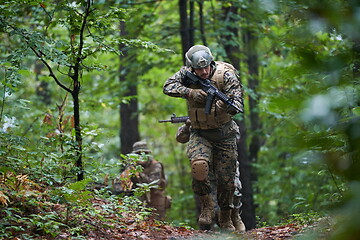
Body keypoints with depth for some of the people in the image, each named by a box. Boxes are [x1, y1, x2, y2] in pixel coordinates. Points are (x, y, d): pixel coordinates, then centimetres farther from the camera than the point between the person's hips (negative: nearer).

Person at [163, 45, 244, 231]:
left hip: (224, 134, -1)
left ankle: (225, 218, 27)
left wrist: (228, 106, -46)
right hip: (199, 134, 1)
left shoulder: (225, 75, -17)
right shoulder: (187, 73, -7)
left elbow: (238, 104, -23)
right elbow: (168, 86, -15)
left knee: (226, 179, 3)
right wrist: (190, 92, -29)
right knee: (199, 166, -28)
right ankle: (206, 204, -3)